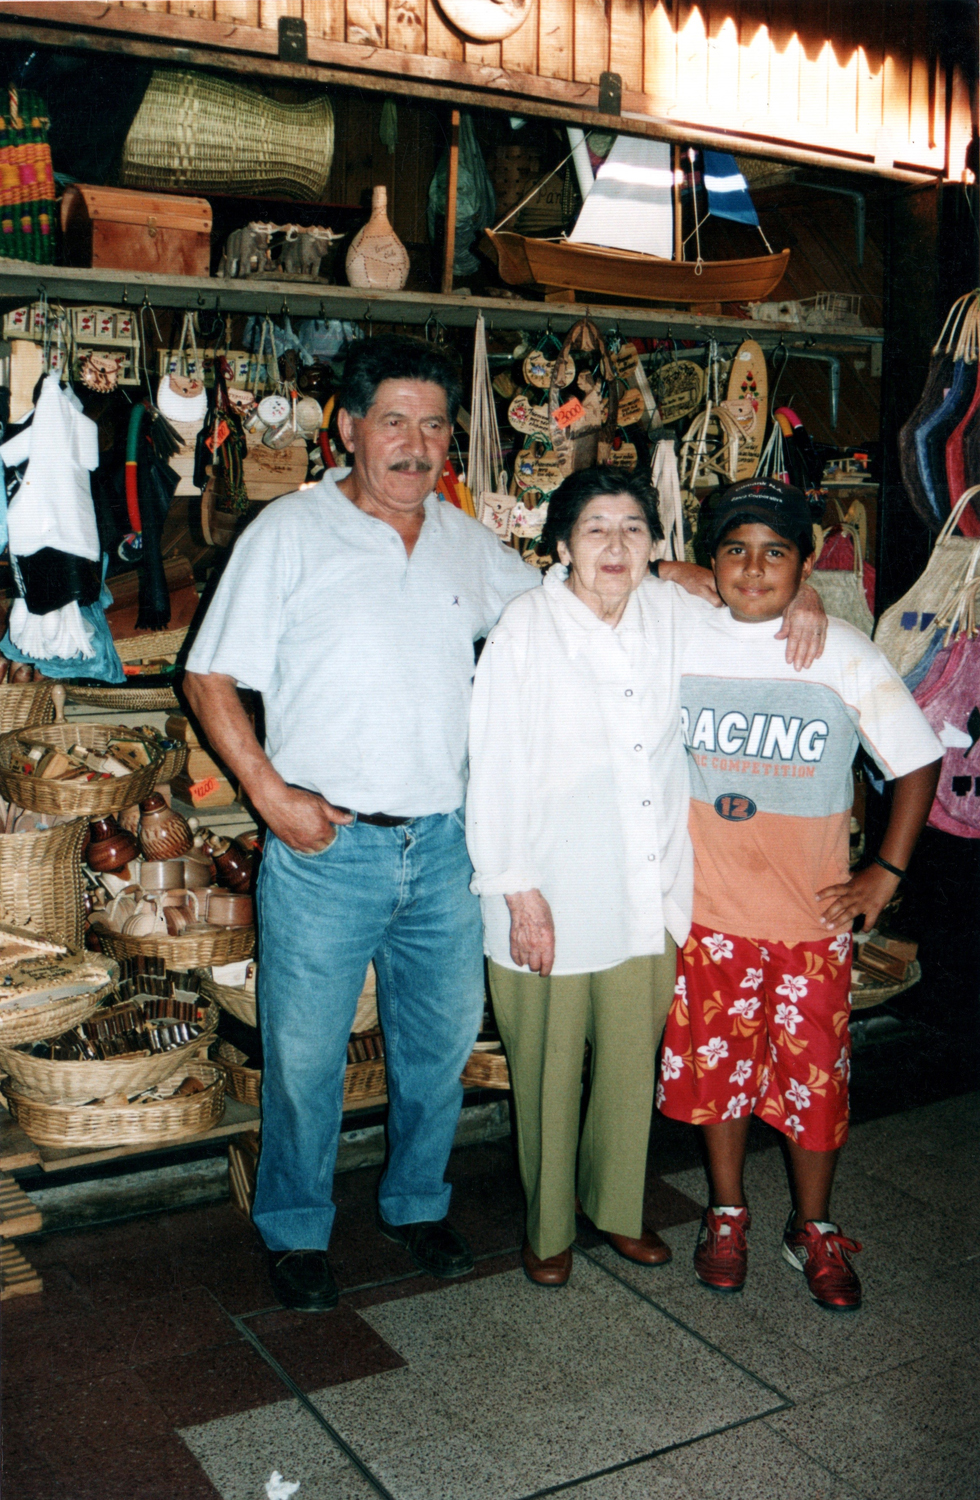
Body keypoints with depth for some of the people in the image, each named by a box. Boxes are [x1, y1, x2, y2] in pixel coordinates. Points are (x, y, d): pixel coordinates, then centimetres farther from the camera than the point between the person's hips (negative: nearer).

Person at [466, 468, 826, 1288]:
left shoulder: (675, 615, 2)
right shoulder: (526, 627, -11)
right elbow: (497, 767, -11)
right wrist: (518, 890, -13)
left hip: (648, 892, 4)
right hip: (551, 895, -4)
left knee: (633, 1061, 16)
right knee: (548, 1071, 10)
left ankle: (618, 1208, 38)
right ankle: (549, 1227, 32)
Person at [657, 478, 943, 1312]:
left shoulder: (844, 654, -7)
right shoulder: (679, 640, -3)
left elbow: (918, 761, 1)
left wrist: (887, 874, -1)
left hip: (810, 912, -1)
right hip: (707, 908, 1)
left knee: (816, 1077, 6)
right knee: (717, 1064, 12)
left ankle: (814, 1230, 29)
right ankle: (727, 1214, 33)